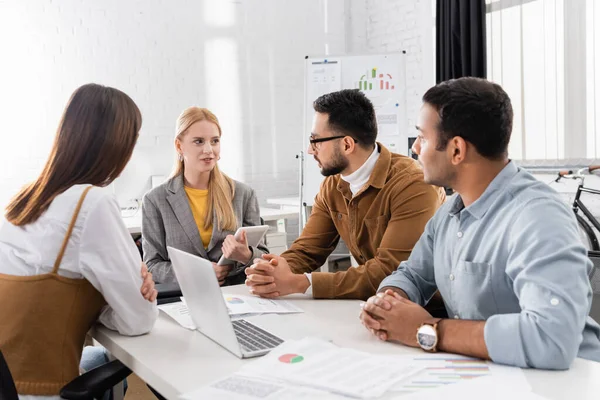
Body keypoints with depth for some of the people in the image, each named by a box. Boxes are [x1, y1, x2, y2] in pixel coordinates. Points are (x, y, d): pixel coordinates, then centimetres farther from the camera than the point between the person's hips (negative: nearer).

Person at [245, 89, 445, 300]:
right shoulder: (332, 186, 2)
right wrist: (269, 275, -19)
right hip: (369, 300, 5)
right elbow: (305, 251, 3)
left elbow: (389, 272, -25)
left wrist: (297, 283, -25)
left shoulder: (413, 185, -21)